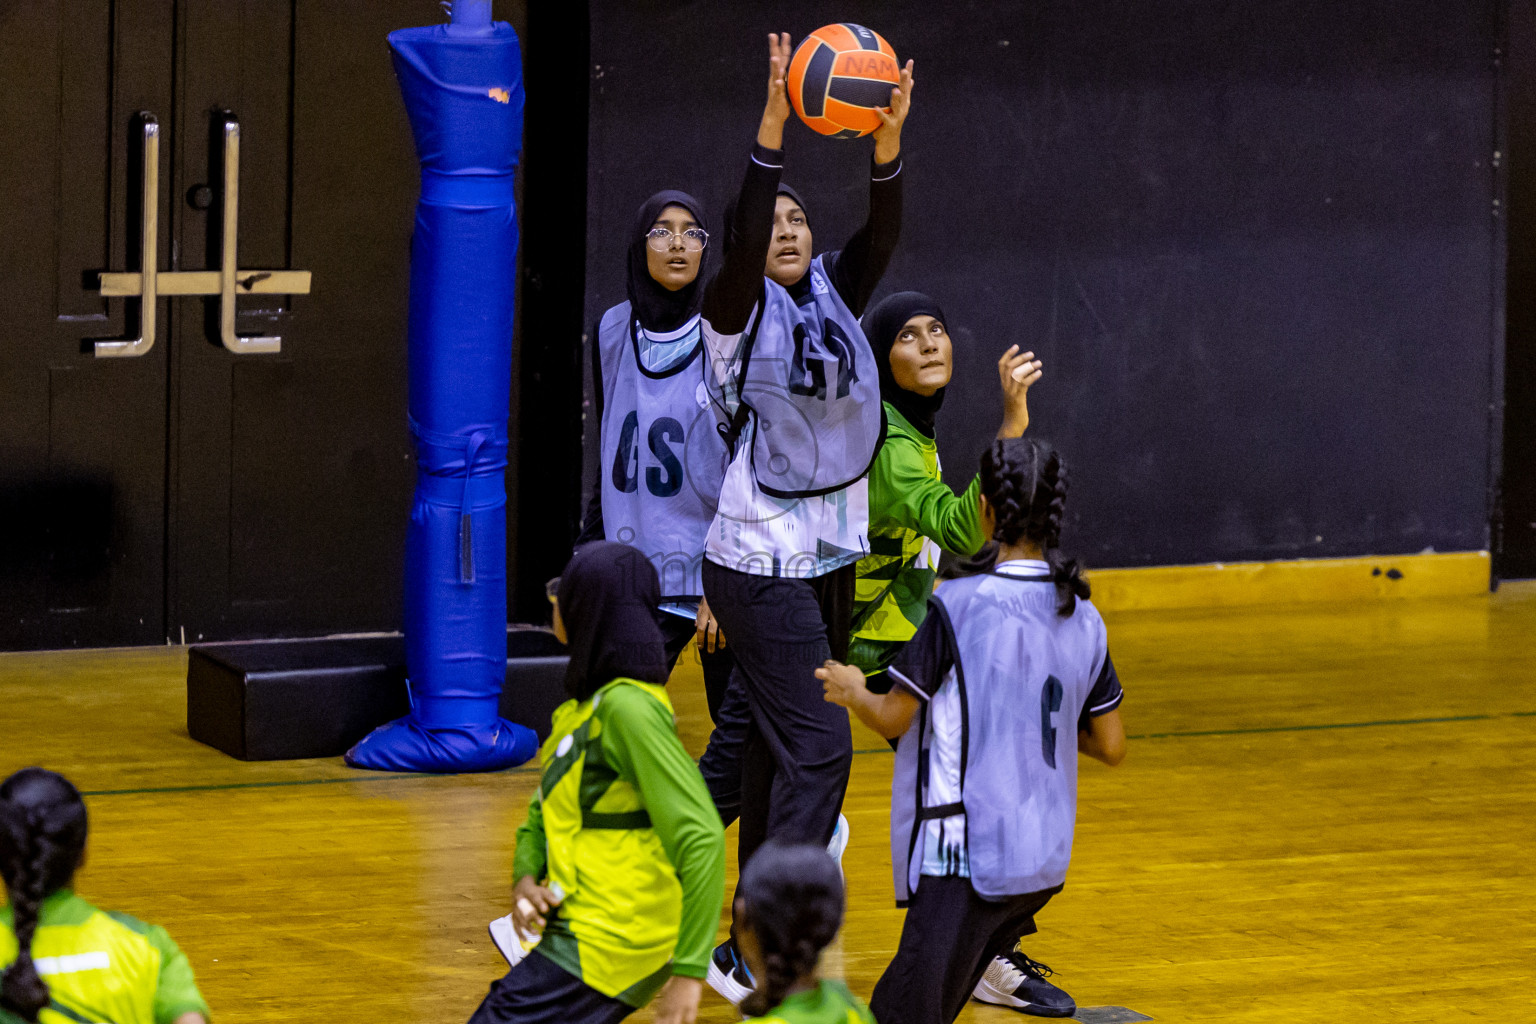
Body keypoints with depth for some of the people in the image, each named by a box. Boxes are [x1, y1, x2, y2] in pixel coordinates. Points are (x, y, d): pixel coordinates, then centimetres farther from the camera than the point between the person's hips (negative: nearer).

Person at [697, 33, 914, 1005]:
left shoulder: (836, 298, 6)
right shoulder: (740, 313, -9)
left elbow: (883, 233, -10)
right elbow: (741, 236, -27)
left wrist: (890, 134, -27)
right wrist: (775, 119, -37)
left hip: (832, 554, 7)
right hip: (761, 560, -7)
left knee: (780, 744, 14)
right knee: (817, 743, -14)